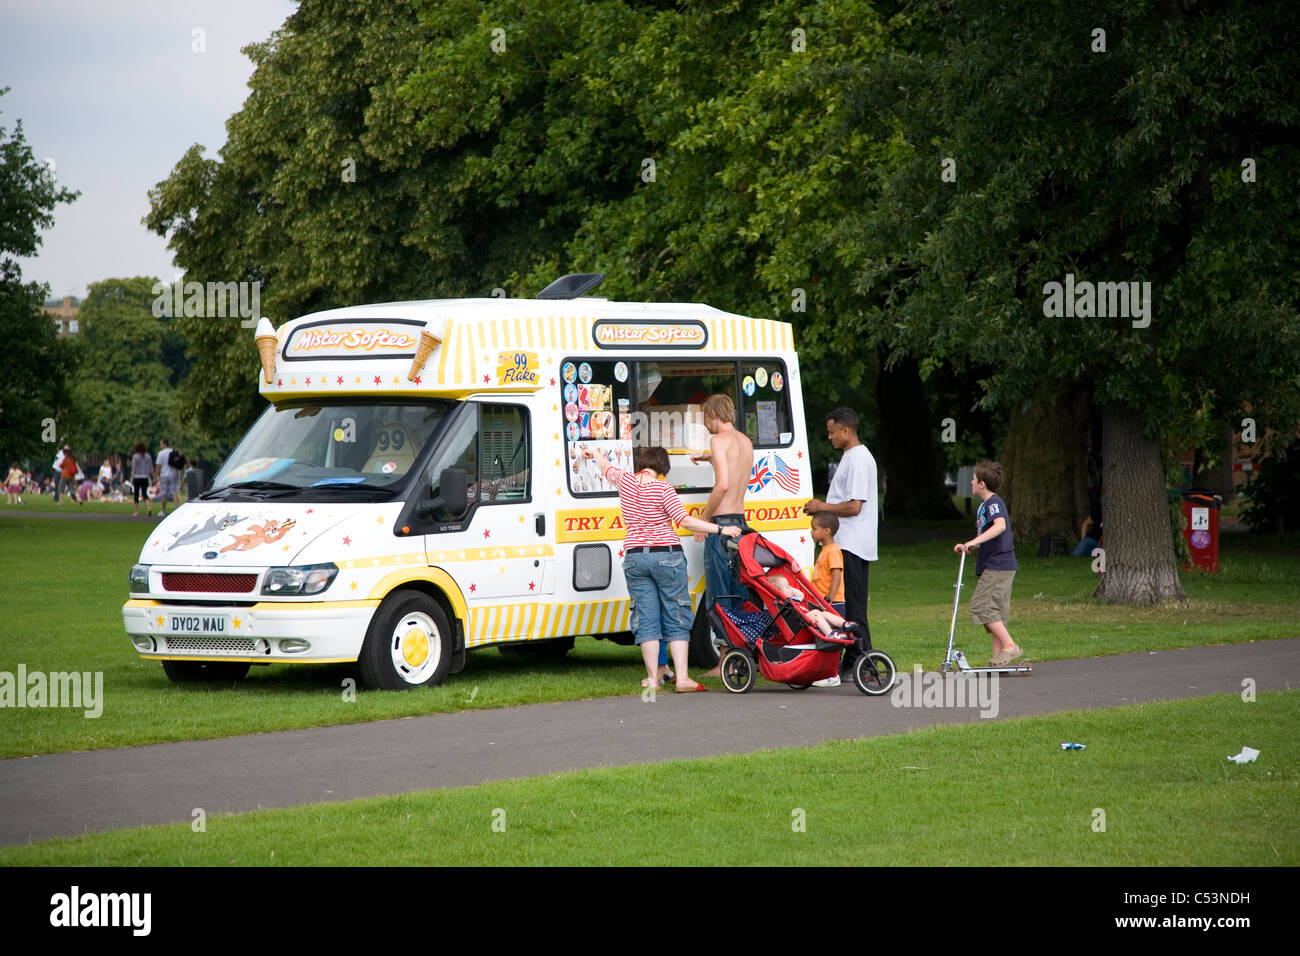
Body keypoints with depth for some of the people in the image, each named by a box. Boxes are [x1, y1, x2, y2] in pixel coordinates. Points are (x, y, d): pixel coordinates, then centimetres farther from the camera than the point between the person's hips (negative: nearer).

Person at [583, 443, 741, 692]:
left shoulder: (625, 481, 2)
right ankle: (682, 678, -4)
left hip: (634, 557, 4)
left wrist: (595, 454, 47)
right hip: (666, 556, -4)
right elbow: (684, 521, -18)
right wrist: (721, 530, -14)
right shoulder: (663, 489, -11)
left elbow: (607, 468, 25)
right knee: (677, 618, 1)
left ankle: (652, 677, 6)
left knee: (646, 618, 7)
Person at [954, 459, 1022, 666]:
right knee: (994, 610, 9)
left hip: (998, 565, -10)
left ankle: (1009, 646, -13)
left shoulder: (993, 503, -12)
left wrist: (974, 541, -36)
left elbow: (1000, 525, -32)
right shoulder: (984, 505, 19)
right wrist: (967, 547, 13)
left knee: (981, 605, -14)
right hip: (994, 566, 10)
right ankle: (998, 656, 8)